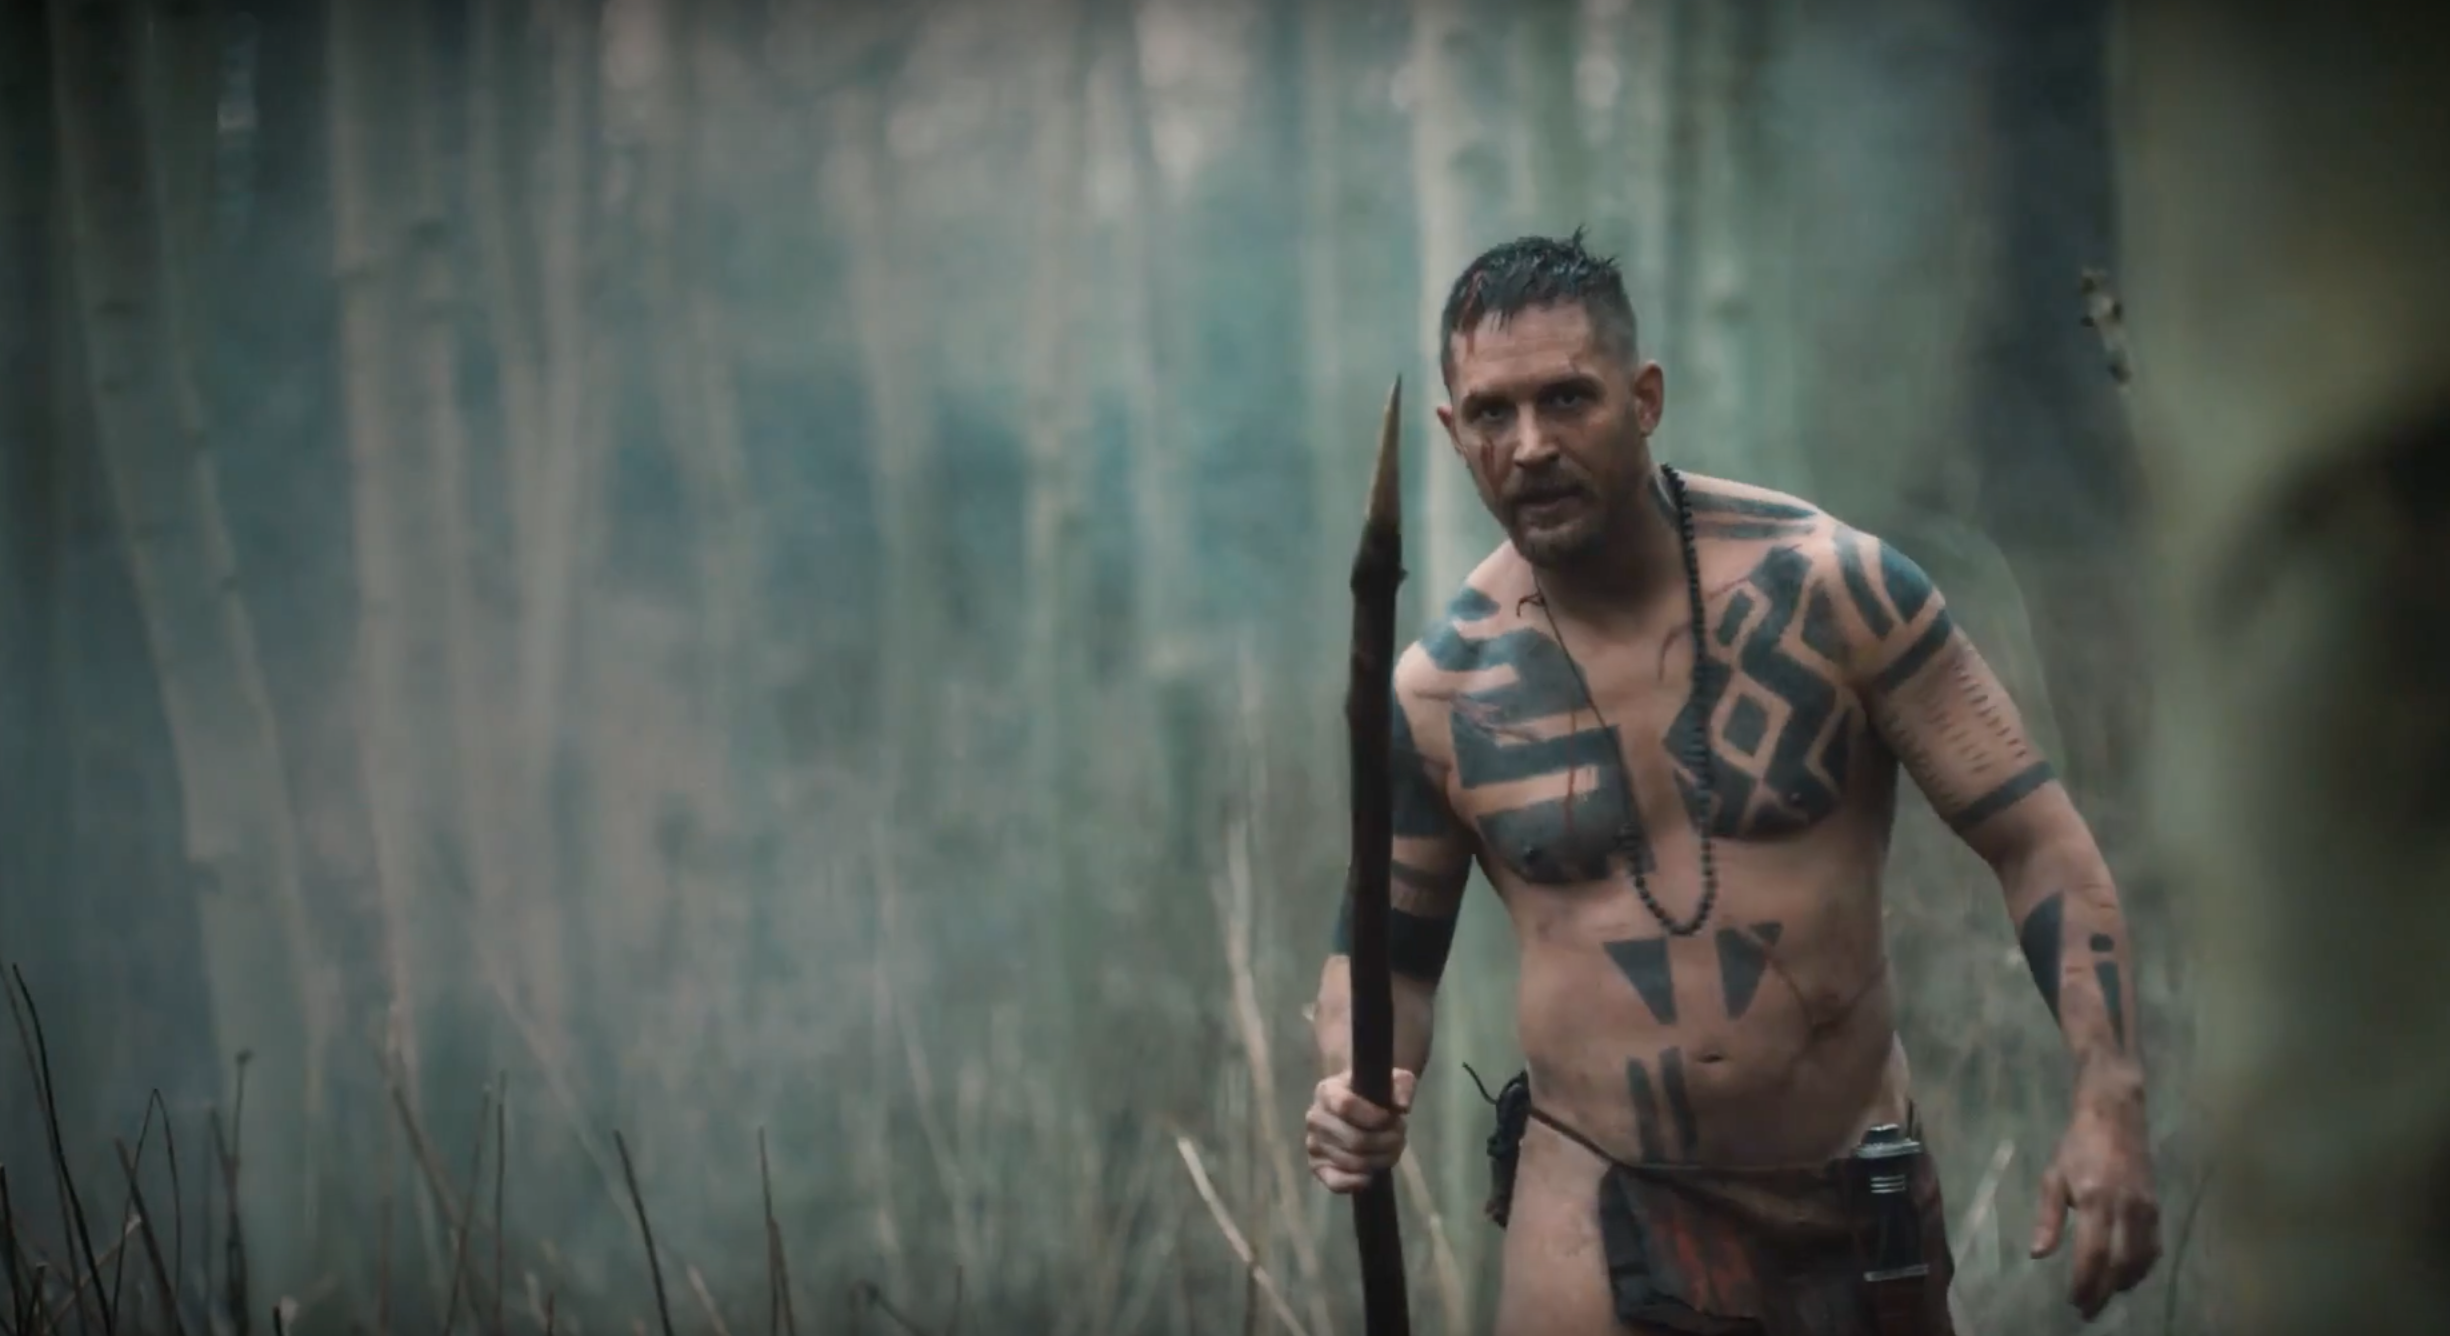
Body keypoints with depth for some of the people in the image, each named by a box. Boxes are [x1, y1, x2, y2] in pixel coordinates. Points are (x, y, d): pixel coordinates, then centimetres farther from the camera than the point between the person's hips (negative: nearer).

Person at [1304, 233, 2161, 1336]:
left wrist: (2108, 1101, -17)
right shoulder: (1438, 692, -4)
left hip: (1861, 1195, 0)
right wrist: (1357, 1089, -13)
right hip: (1601, 1214, 0)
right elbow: (1382, 949, 9)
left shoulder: (1830, 586, -9)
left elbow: (2038, 843, -7)